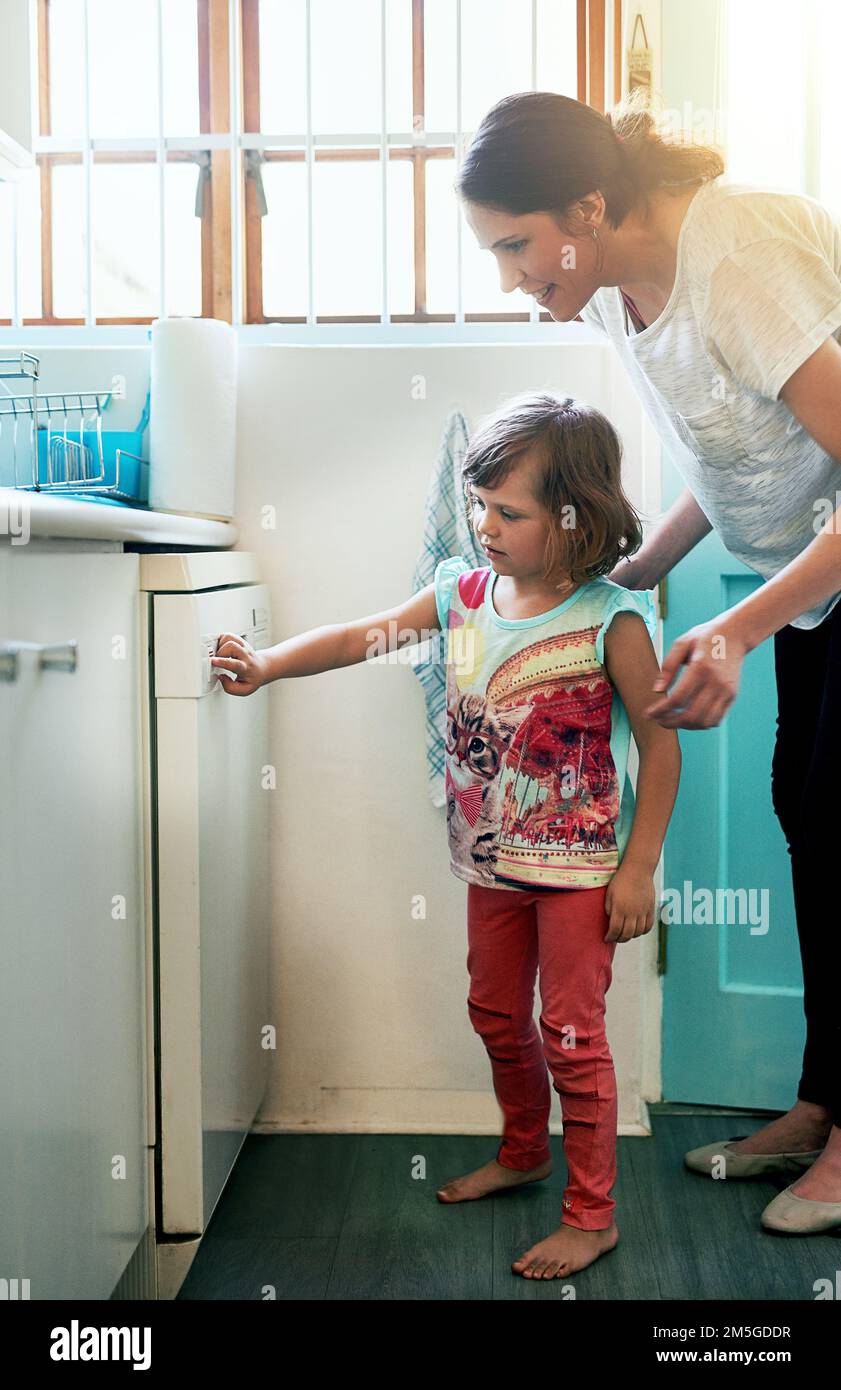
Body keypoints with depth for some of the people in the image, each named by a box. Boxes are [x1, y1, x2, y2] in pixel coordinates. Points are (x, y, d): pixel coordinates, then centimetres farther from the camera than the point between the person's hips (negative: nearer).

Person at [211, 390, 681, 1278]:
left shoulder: (610, 620, -18)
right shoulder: (464, 591, -3)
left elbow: (661, 745, -14)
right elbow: (364, 636, -3)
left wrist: (639, 869, -14)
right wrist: (267, 663, -16)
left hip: (580, 864, -6)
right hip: (492, 857, 6)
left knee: (571, 1033, 3)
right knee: (496, 1014, 21)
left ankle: (592, 1214, 21)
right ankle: (524, 1153, 45)